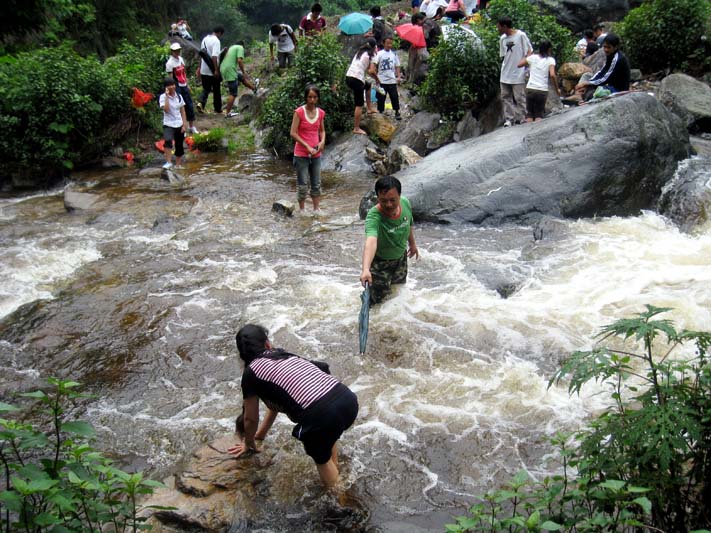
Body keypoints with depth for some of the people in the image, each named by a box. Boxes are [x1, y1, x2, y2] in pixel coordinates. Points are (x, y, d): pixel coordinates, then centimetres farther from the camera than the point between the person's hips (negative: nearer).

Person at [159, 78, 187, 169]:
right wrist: (167, 96, -18)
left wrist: (184, 125, 1)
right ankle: (168, 162, -32)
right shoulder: (163, 97, -4)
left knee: (179, 147, 9)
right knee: (168, 141, -31)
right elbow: (166, 109, -21)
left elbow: (183, 112, 9)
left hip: (179, 125, 4)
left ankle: (178, 165, 22)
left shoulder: (179, 97, 7)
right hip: (168, 125, -4)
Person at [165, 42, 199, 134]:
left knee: (190, 106, 10)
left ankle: (191, 127, 22)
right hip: (177, 88, -7)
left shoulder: (181, 59, 8)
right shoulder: (170, 63, -13)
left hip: (184, 86, 7)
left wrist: (187, 85, 15)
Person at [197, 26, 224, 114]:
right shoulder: (216, 41, -16)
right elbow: (214, 56, -25)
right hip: (212, 71, -7)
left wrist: (200, 67, 22)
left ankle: (201, 103, -10)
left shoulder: (205, 39, 10)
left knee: (206, 89, 14)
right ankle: (218, 108, 18)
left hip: (204, 70, 7)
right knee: (216, 90, 9)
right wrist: (216, 70, -25)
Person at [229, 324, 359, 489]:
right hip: (349, 400, 6)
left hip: (322, 415, -6)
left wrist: (249, 443, 48)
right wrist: (261, 434, 57)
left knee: (321, 458, 25)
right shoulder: (286, 356, 30)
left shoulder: (251, 372, 14)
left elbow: (251, 418, 28)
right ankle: (335, 472, 51)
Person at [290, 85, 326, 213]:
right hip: (301, 154, -4)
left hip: (316, 154, 5)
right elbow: (293, 133, -12)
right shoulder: (299, 112, -10)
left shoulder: (321, 113, 4)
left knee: (316, 184, 10)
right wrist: (307, 146, -16)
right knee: (302, 185, 1)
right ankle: (302, 210, 13)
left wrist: (322, 141, -5)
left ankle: (316, 210, 21)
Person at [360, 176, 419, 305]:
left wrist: (412, 243, 16)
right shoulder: (374, 216, -41)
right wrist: (365, 269, -74)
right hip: (380, 262, -6)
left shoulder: (405, 203, -23)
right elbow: (371, 242, -59)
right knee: (378, 298, 5)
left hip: (401, 257, 6)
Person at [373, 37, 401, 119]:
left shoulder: (394, 54, 8)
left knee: (394, 97, 3)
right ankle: (380, 112, 17)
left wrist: (398, 76, 0)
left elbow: (397, 66, 11)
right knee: (381, 98, 4)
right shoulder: (379, 54, -2)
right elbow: (374, 64, -13)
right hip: (381, 81, -2)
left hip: (392, 80, 2)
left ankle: (397, 112, 14)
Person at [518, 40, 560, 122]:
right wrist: (557, 89, -3)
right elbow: (552, 75, -13)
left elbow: (519, 64, 15)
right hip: (542, 90, -1)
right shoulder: (550, 60, 1)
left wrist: (528, 56, 28)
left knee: (529, 114, 9)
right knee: (539, 114, 9)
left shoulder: (533, 57, 6)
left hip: (530, 89, 1)